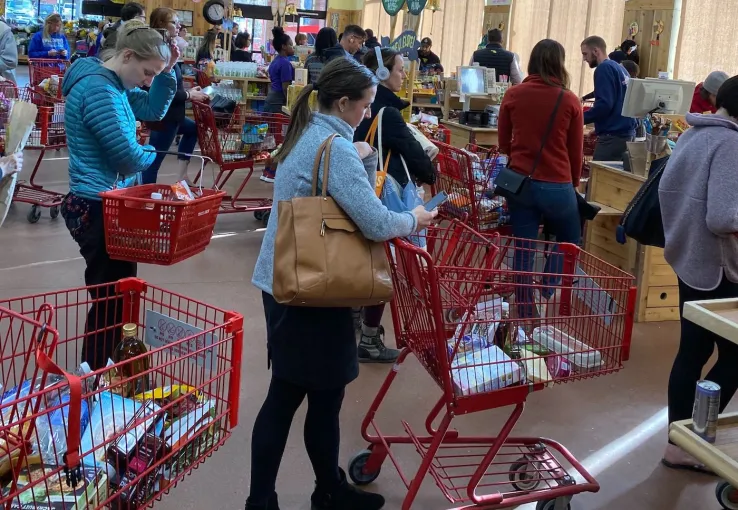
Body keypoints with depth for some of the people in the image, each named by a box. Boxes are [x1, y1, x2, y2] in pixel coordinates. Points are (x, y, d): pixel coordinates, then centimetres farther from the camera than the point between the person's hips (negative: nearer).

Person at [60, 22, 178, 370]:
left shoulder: (112, 83, 9)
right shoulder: (98, 90, -21)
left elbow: (153, 109, 18)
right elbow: (127, 156, -23)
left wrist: (167, 71, 2)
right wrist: (152, 155, -2)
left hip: (110, 205, 10)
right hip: (98, 210, -10)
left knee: (117, 296, 17)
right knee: (111, 302, -1)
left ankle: (98, 374, 30)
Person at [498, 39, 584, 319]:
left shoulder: (513, 95, -1)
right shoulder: (570, 101, -6)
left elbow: (504, 144, 9)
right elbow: (576, 152, 2)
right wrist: (573, 183, 19)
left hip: (520, 183, 2)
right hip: (557, 185, -2)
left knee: (523, 250, 9)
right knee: (569, 242, 22)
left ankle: (526, 315, 13)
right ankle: (546, 295, 9)